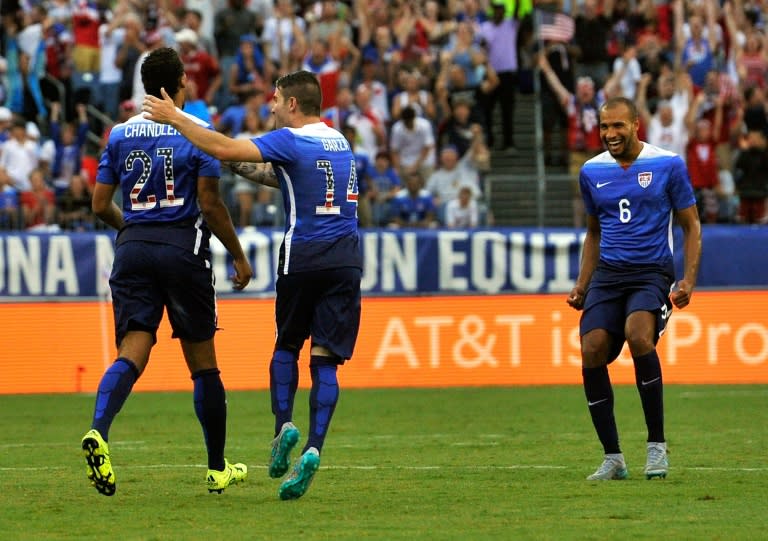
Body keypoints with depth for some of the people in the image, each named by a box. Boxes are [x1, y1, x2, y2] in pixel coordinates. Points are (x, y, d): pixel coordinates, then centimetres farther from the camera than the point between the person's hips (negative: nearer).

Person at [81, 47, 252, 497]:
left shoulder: (120, 134, 8)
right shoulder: (196, 130, -3)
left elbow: (100, 205, 9)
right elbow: (211, 205, -7)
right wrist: (239, 257, 3)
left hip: (133, 246, 3)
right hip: (183, 246, -3)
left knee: (131, 353, -4)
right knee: (202, 360, 8)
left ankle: (99, 430, -33)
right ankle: (218, 468, 17)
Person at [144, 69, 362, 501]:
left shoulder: (291, 141, -7)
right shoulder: (339, 141, 15)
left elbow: (224, 149, -18)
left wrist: (174, 118, -11)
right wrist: (246, 169, 22)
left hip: (304, 255, -5)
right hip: (347, 258, 5)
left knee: (287, 345, 16)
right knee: (324, 359, 0)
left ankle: (284, 424, -2)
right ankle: (313, 449, -13)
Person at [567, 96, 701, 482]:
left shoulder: (668, 165, 0)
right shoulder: (592, 172, 11)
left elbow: (691, 226, 5)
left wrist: (688, 281, -8)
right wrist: (582, 285, 14)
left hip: (651, 272, -4)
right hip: (607, 273, 4)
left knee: (637, 334, -32)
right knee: (592, 350, -16)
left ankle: (657, 443, -19)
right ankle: (612, 457, -3)